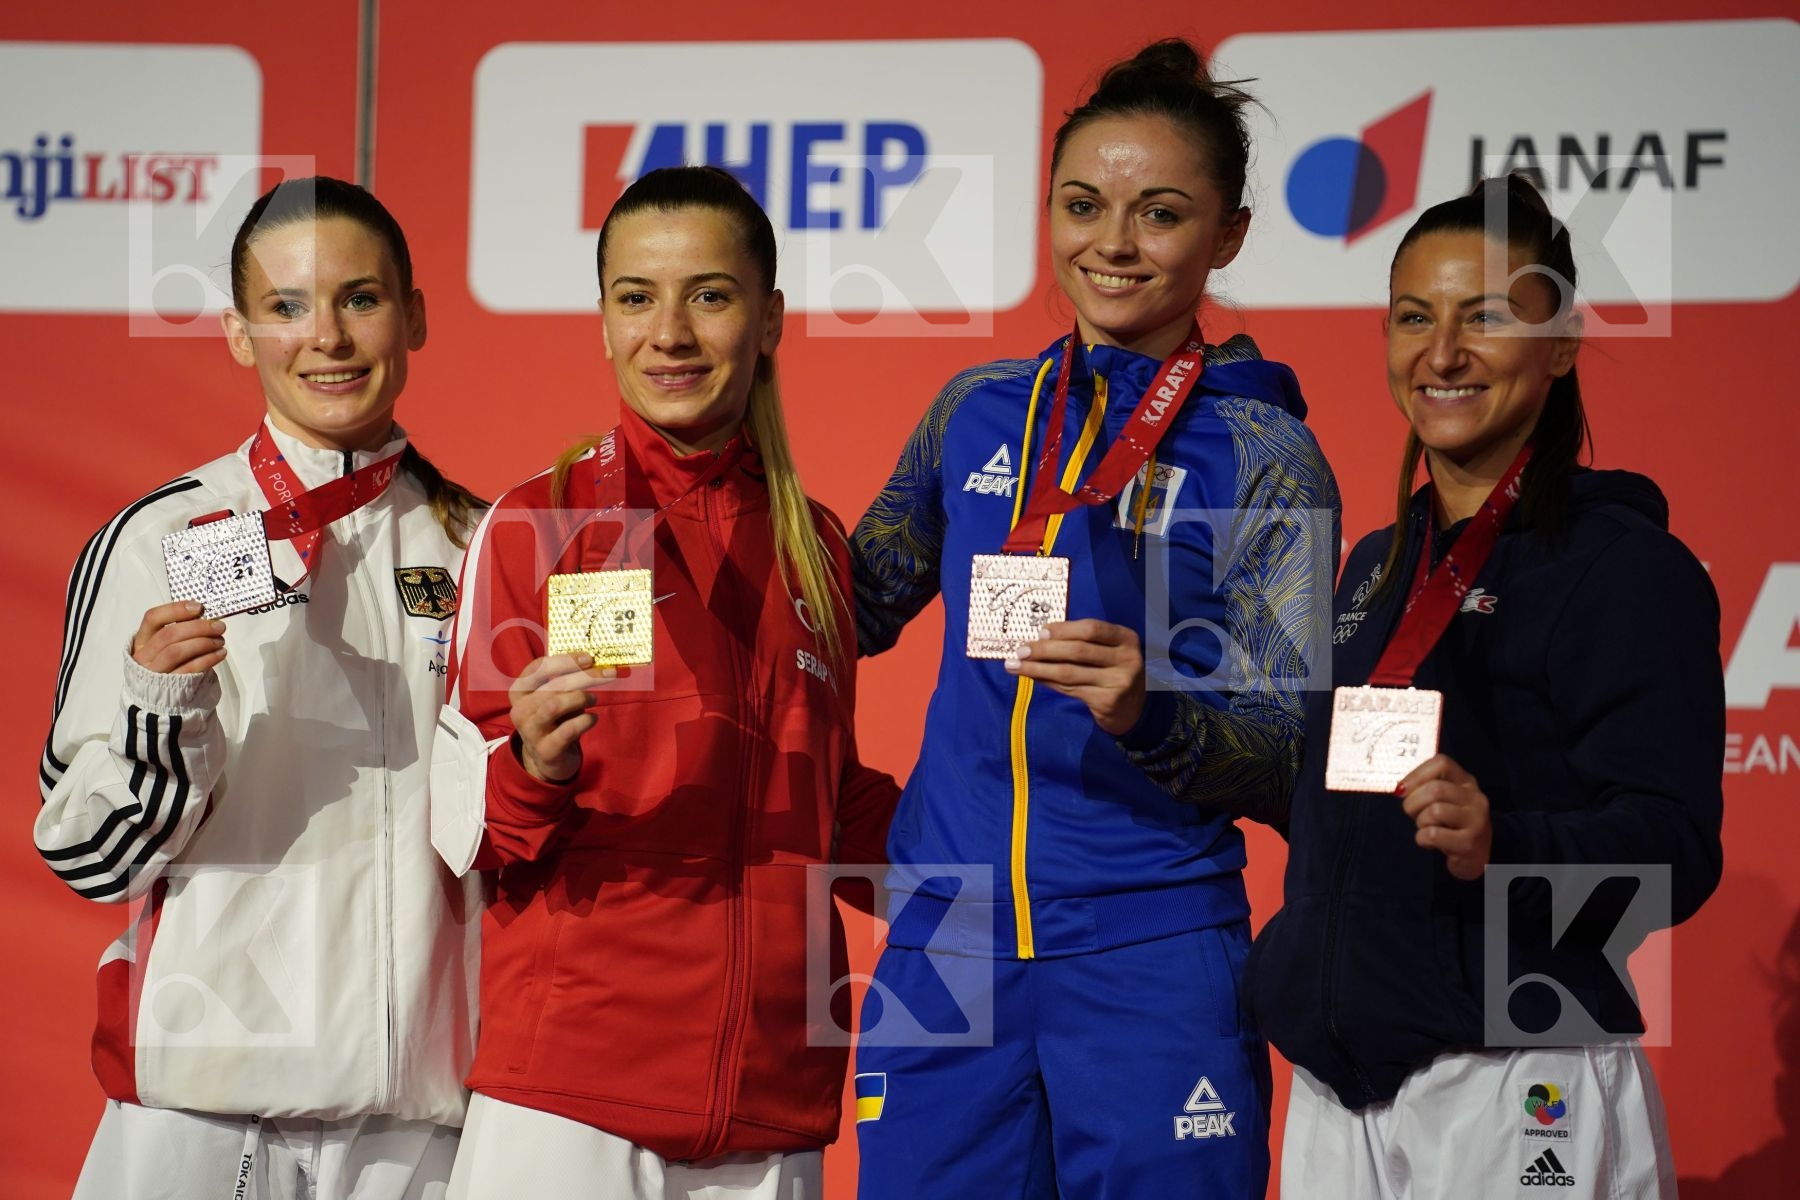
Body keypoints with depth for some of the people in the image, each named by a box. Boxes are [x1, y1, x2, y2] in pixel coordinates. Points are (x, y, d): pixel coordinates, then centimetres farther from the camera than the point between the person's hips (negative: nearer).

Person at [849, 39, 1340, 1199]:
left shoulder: (1268, 463, -2)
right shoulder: (976, 413, 9)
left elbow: (1287, 764, -5)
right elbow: (860, 605, 23)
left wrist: (1148, 712, -24)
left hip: (1153, 960, -3)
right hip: (943, 945, 3)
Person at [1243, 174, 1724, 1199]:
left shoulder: (1626, 566, -8)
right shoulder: (1378, 566, 15)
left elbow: (1674, 849, -17)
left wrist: (1501, 847, -32)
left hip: (1521, 1103, -7)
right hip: (1337, 1090, 7)